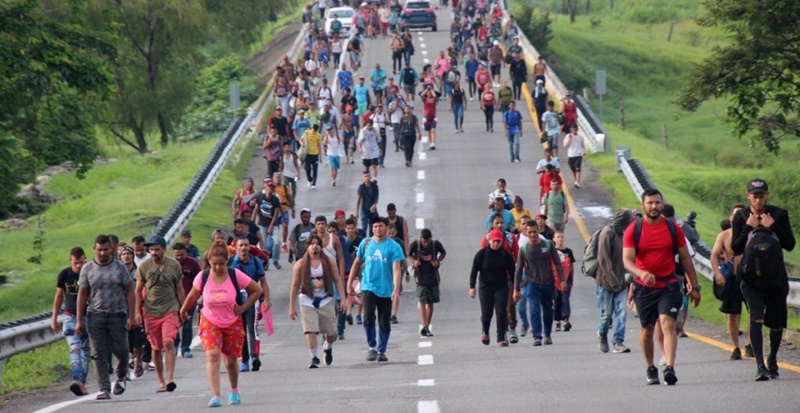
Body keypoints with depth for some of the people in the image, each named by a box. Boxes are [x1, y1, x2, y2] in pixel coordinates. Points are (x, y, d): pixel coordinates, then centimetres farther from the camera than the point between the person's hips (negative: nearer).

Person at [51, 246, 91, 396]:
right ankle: (77, 381, -31)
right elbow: (59, 296, 9)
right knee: (74, 349, -17)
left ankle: (82, 383, 16)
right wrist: (54, 318, 8)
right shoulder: (64, 275, -2)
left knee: (86, 352, 7)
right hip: (71, 317, -1)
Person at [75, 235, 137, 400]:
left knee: (121, 350, -2)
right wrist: (79, 321, 2)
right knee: (99, 354, -3)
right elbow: (82, 295, 7)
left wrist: (131, 317, -5)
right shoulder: (87, 269, 5)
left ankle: (121, 377, 28)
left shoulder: (120, 267, 3)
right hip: (95, 316, 1)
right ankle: (104, 389, 0)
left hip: (117, 314, -1)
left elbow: (129, 292, 4)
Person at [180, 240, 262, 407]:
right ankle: (215, 396, -26)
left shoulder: (235, 275, -15)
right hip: (210, 322, 0)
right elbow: (193, 296, 7)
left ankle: (234, 392, 38)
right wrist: (183, 311, 18)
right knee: (212, 356, -20)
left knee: (230, 361, 10)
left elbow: (257, 290, -4)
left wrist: (243, 307, -10)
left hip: (233, 323, 0)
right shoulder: (203, 277, -12)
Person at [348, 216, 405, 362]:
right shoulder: (366, 243, 4)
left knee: (384, 323, 6)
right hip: (368, 287, 1)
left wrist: (396, 289, -23)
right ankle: (371, 347, -1)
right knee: (368, 317, -15)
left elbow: (396, 269, -11)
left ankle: (381, 351, 18)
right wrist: (350, 283, 12)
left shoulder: (393, 246, -4)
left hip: (386, 290, -1)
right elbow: (357, 263, 14)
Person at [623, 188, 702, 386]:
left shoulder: (673, 228, 3)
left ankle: (670, 368, -28)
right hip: (644, 288, 1)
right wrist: (641, 273, -30)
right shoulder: (633, 230, -2)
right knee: (647, 328, 10)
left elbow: (685, 258, 10)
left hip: (669, 286, -1)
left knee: (667, 323, -17)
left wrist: (694, 287, 10)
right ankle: (650, 369, 26)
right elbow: (627, 260, -9)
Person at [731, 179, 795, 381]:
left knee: (777, 323, 9)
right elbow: (735, 248, 0)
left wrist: (772, 227, -14)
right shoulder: (741, 217, 2)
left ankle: (772, 360, 33)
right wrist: (748, 228, -12)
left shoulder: (779, 214, 2)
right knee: (756, 317, -19)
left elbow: (790, 244, -3)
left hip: (775, 275, 2)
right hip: (751, 275, -2)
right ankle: (760, 365, -25)